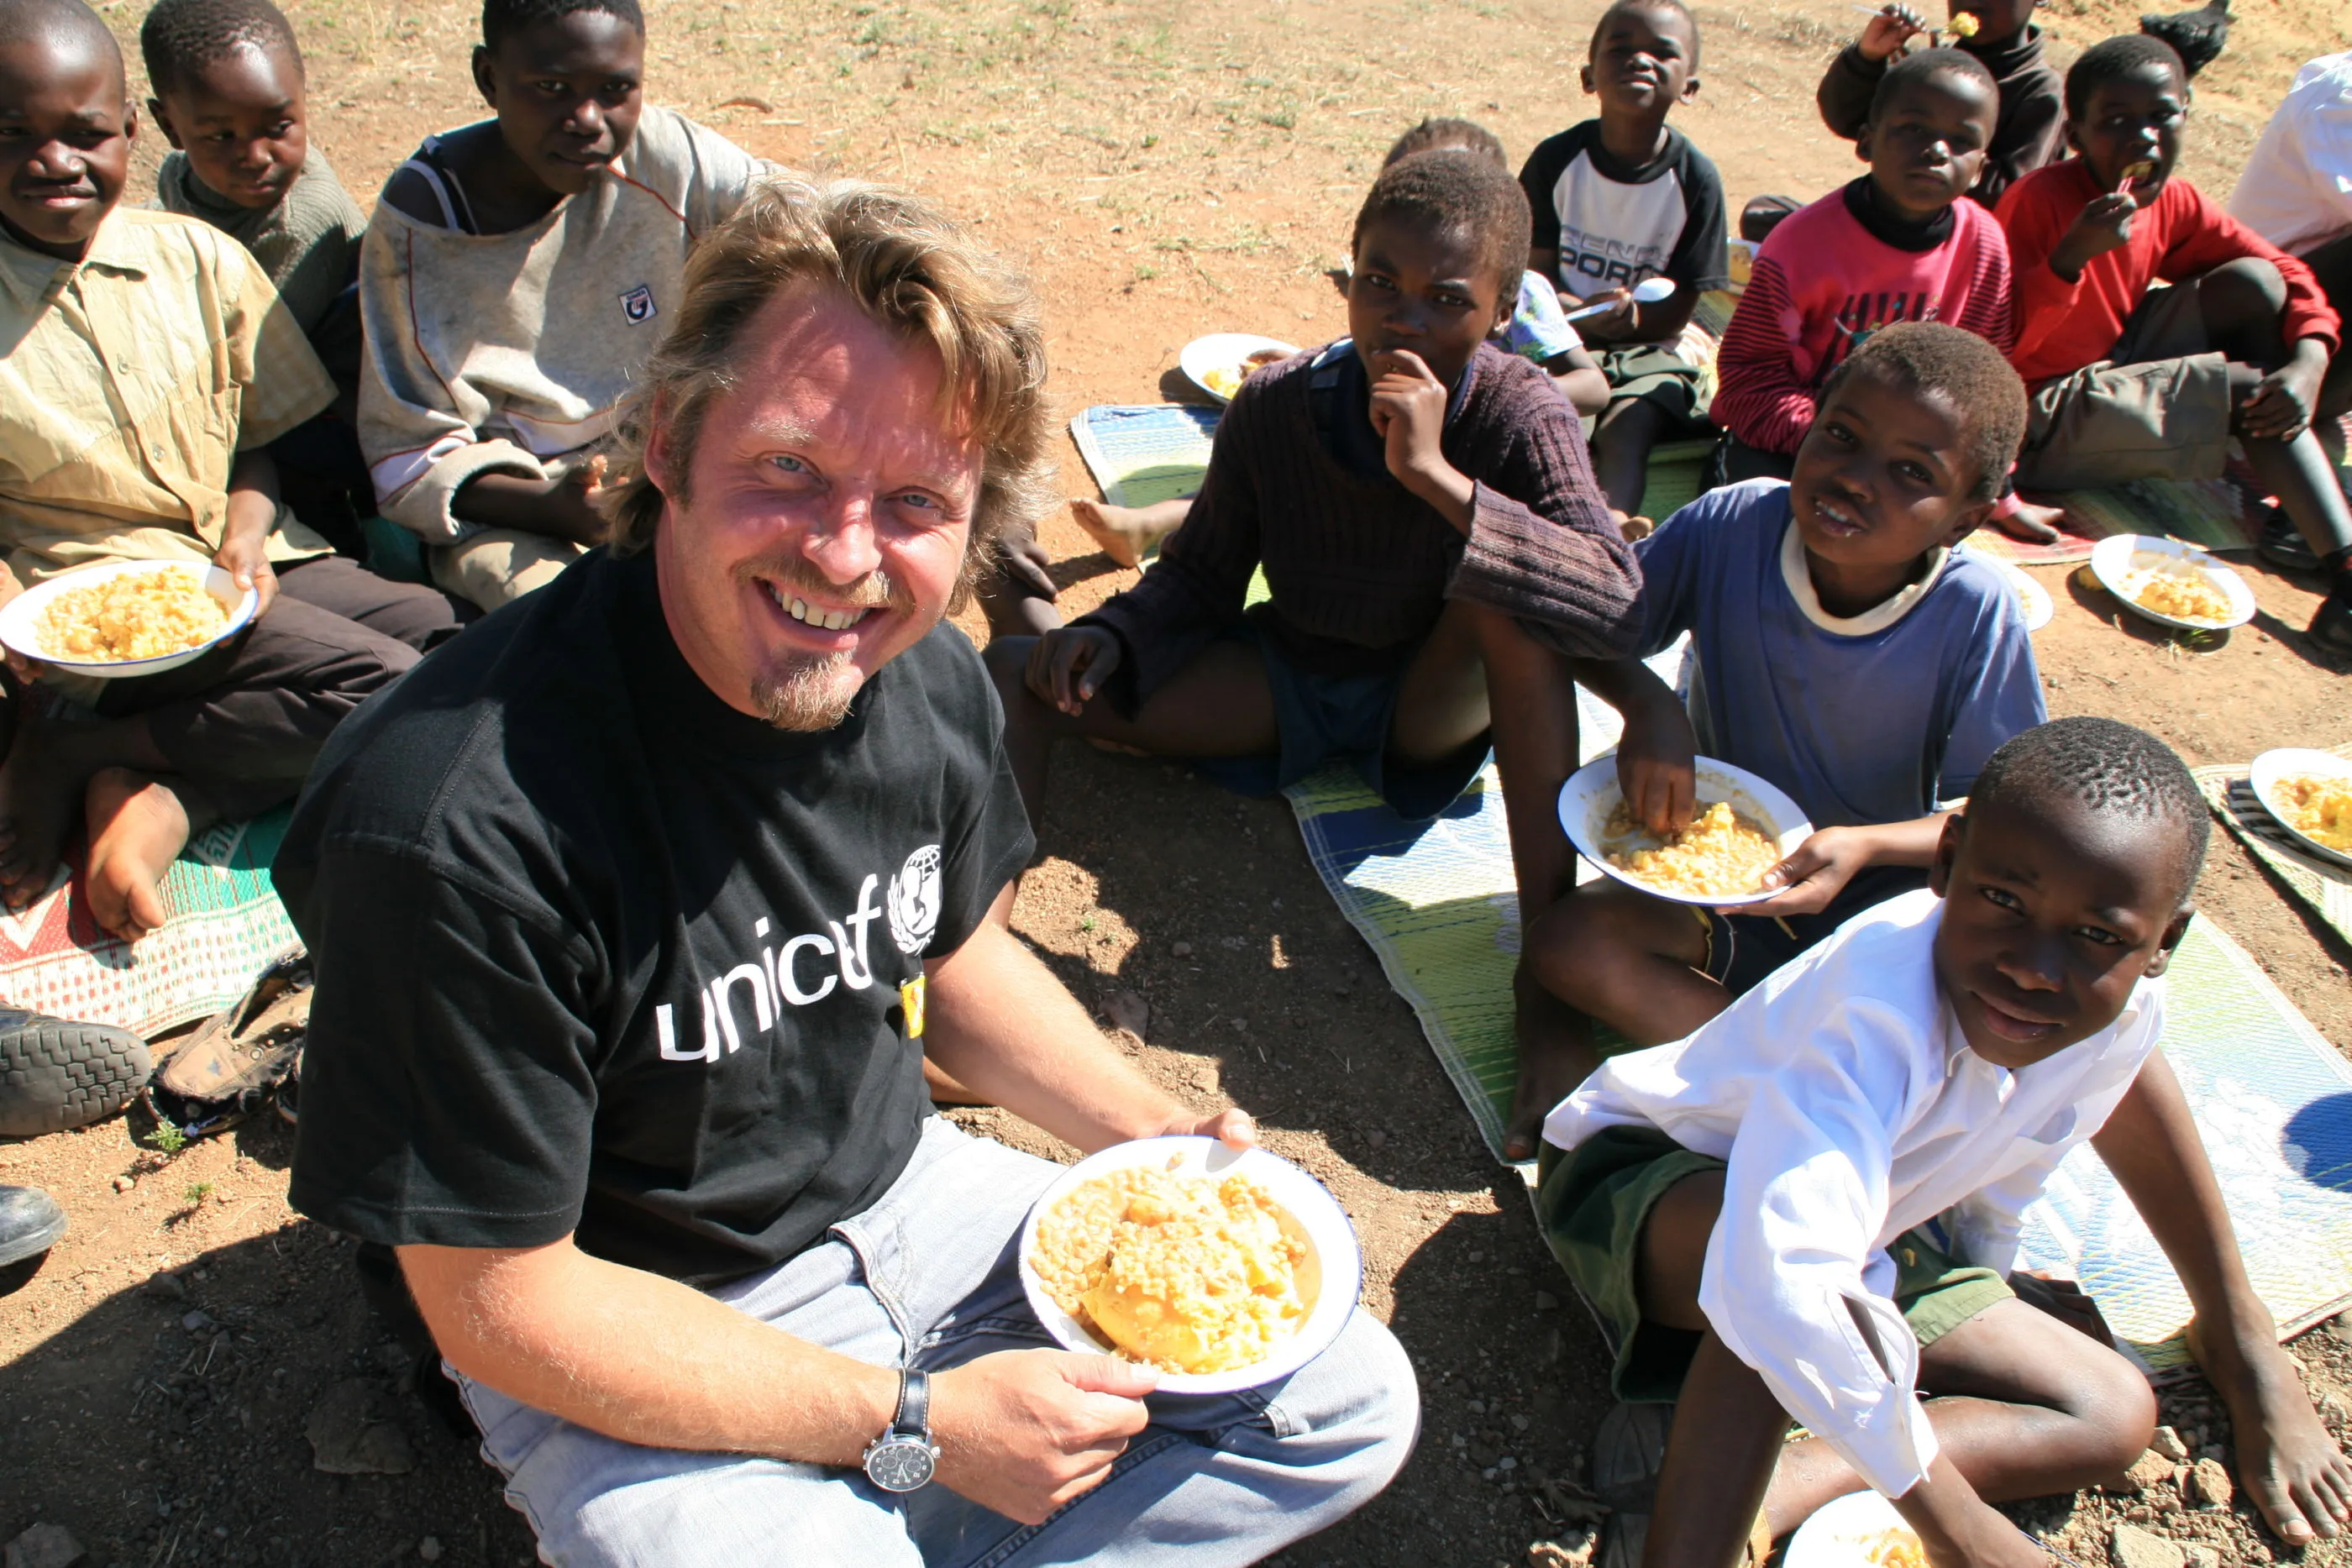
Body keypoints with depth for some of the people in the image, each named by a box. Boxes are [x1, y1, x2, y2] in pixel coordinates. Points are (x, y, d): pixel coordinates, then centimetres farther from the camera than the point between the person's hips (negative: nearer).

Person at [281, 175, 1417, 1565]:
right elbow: (499, 1303, -21)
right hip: (637, 1359, -5)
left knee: (1353, 1407, 7)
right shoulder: (460, 821, -31)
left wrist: (1155, 1133, -4)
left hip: (904, 1196, 6)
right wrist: (917, 1425, -19)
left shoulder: (931, 681, -11)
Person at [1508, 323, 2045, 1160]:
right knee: (1566, 941, -26)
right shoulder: (1735, 525, -17)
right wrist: (1646, 703, -26)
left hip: (1886, 899, -1)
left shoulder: (1976, 615, -19)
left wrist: (1867, 845, -31)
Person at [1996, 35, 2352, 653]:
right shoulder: (2038, 200, -19)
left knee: (2255, 282, -4)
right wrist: (2072, 254, -36)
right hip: (2040, 423, -8)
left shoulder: (2174, 203, 2)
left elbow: (2288, 273, 7)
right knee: (2252, 386, -13)